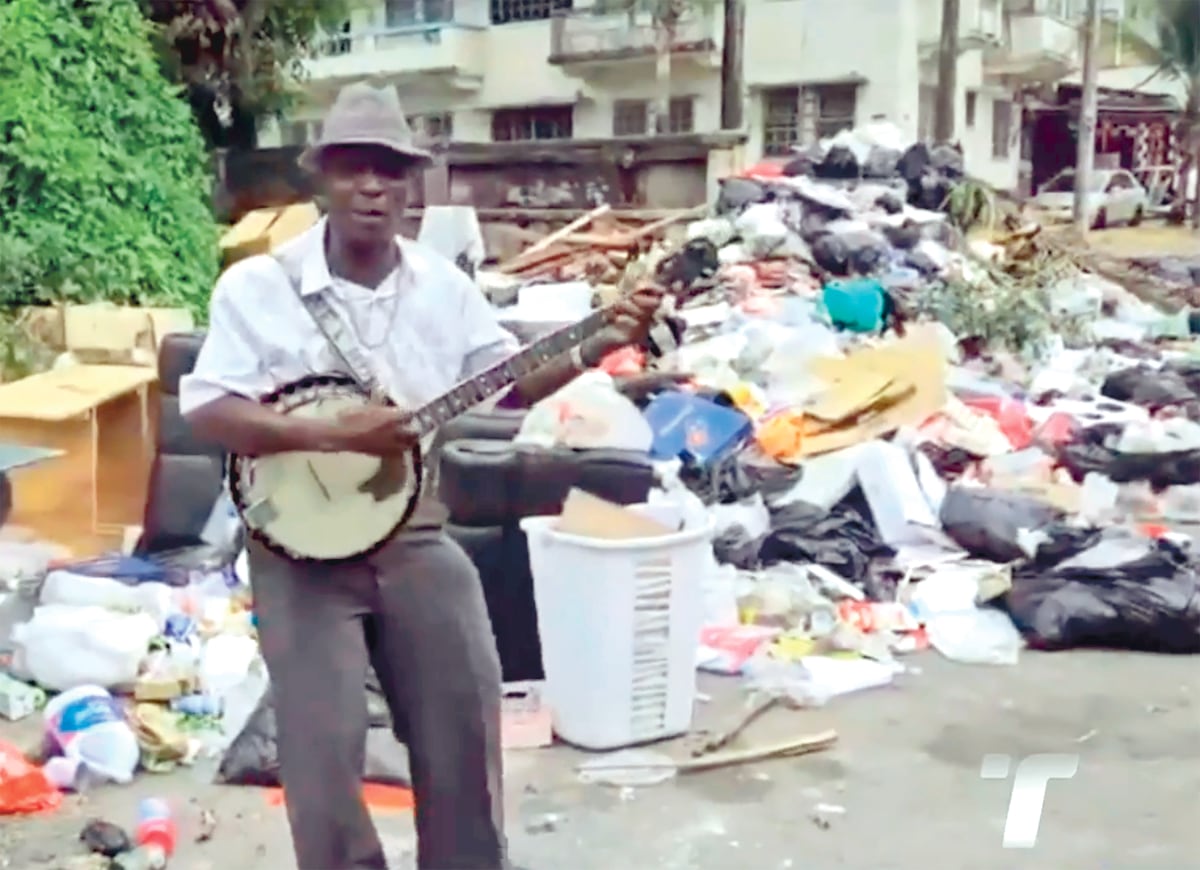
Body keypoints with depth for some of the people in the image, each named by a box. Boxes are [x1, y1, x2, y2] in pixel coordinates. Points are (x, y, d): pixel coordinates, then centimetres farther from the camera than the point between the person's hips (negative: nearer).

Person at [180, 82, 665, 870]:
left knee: (465, 717, 11)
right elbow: (206, 413, -16)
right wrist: (337, 433, -27)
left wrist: (593, 347, -9)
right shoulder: (258, 286, -10)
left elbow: (509, 381, 7)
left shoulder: (442, 283, 3)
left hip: (416, 538, 4)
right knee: (326, 747, -2)